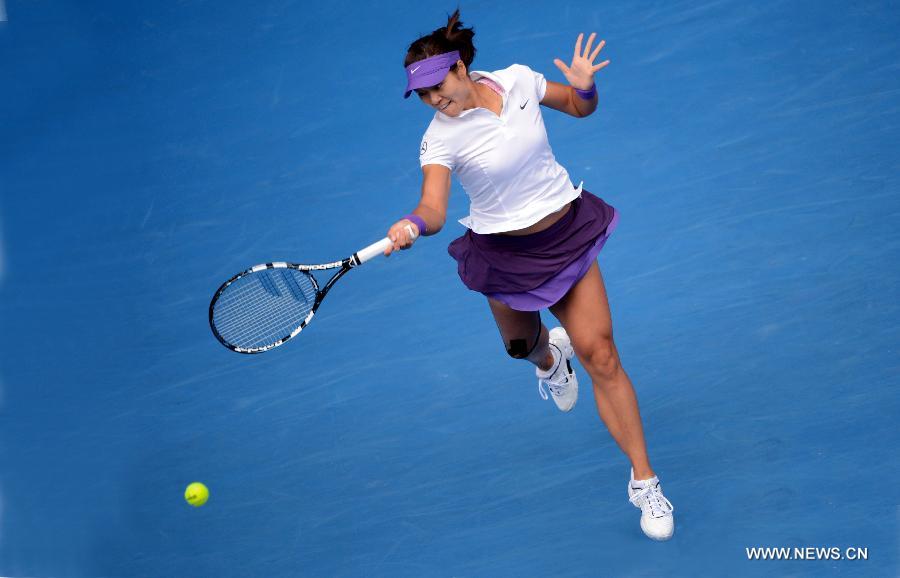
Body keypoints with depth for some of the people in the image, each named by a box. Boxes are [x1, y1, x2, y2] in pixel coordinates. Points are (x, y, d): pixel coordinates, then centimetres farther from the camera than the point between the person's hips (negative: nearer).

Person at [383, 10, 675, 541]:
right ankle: (549, 356, 65)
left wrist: (584, 85, -15)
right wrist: (413, 225, -56)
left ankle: (645, 482, 4)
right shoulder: (441, 138, -20)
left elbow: (581, 108, 7)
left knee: (601, 357, -6)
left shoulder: (518, 79, -11)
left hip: (568, 232, 1)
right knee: (522, 344, 22)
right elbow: (434, 210, -34)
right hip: (505, 253, 0)